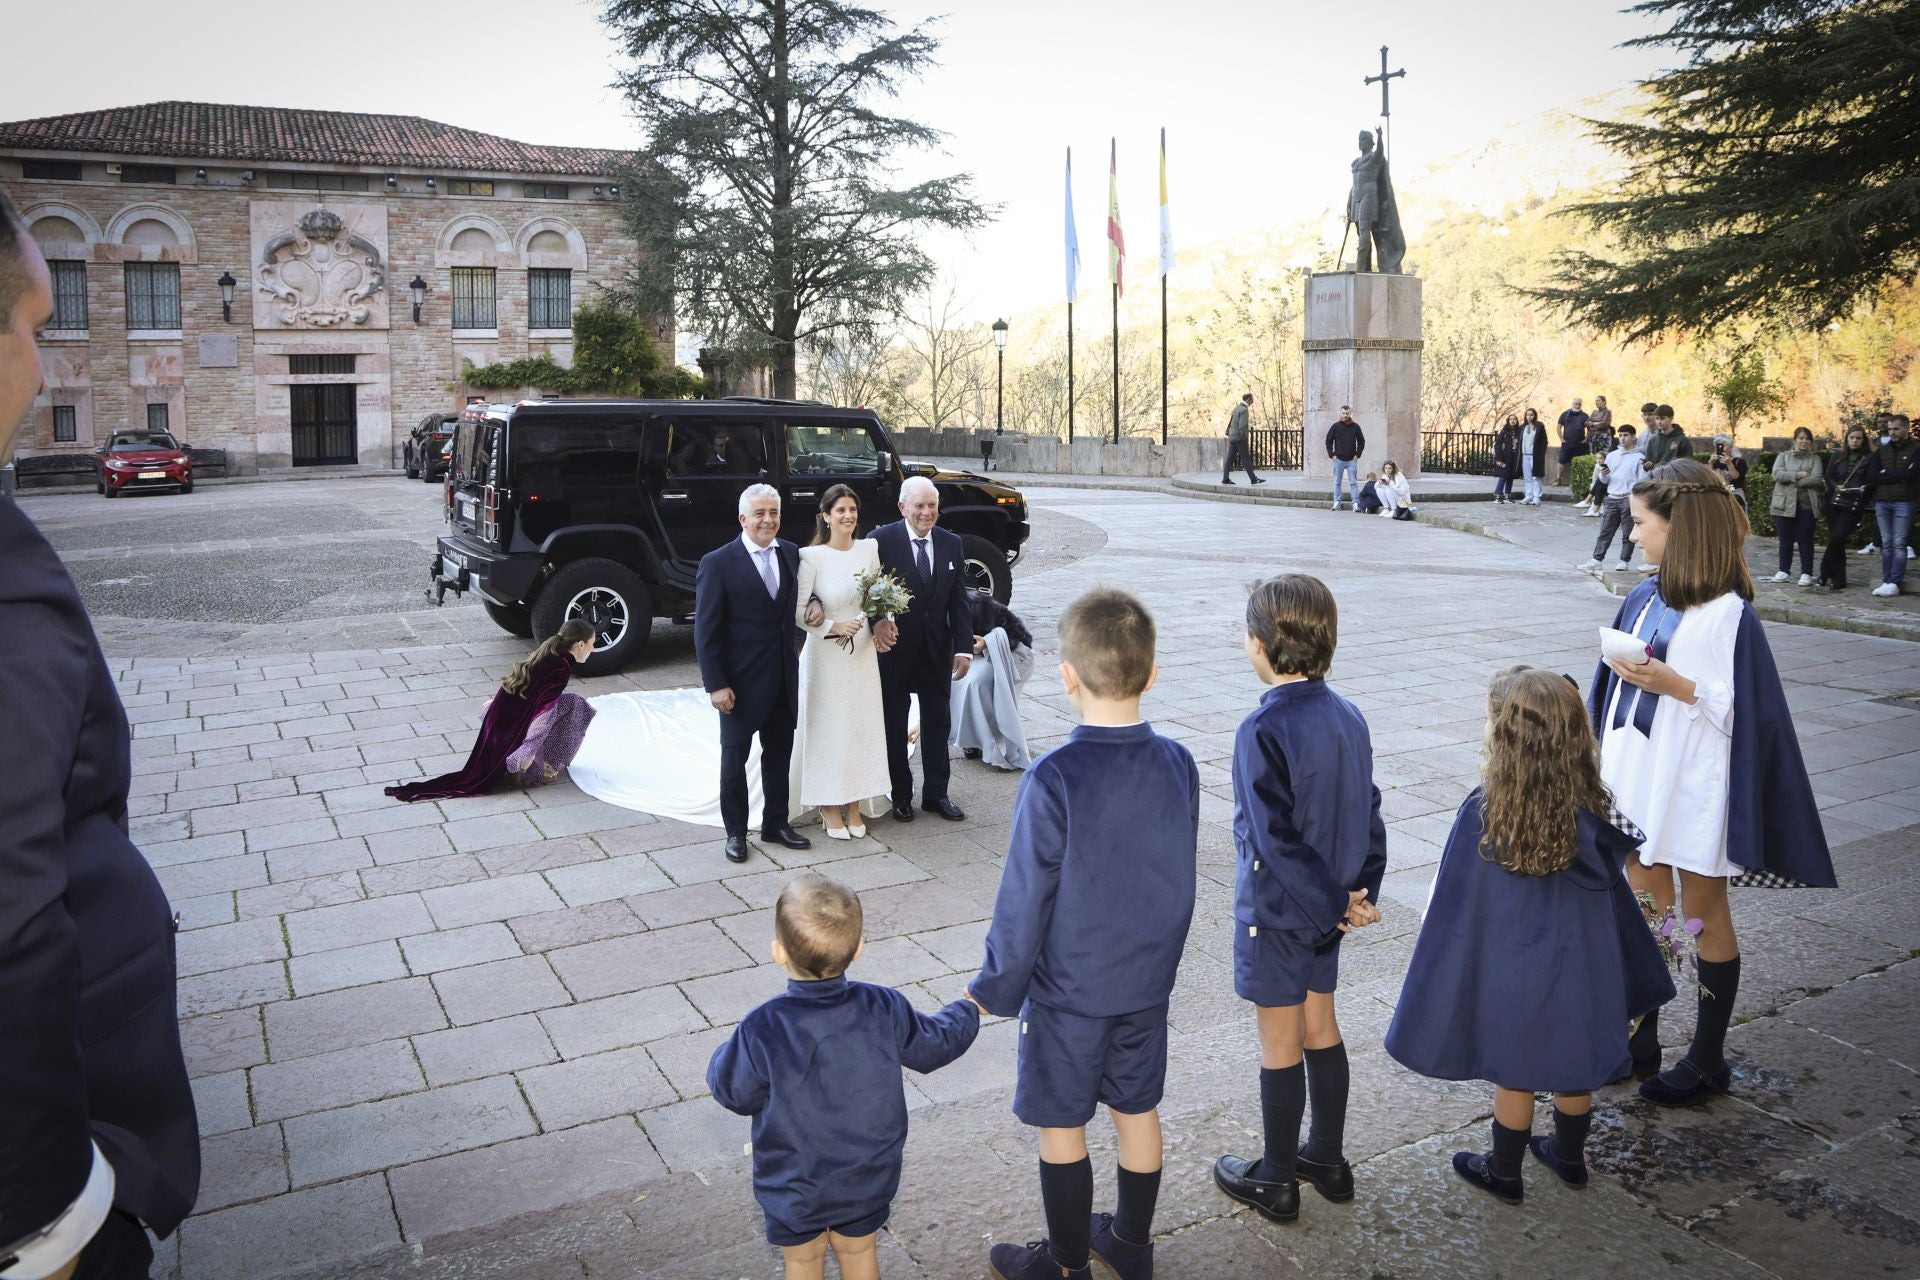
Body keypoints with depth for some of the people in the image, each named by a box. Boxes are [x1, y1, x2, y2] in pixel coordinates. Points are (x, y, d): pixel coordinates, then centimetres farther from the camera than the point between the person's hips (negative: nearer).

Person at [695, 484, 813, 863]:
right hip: (741, 678, -5)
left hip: (784, 675, 5)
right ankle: (735, 832, 23)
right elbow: (705, 629, -12)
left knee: (780, 753, 15)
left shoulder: (792, 554, 2)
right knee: (734, 757, 9)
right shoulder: (717, 563, -13)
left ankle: (776, 823, 30)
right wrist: (715, 684, -15)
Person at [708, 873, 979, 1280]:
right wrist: (968, 1011, 19)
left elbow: (734, 1093, -13)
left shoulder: (762, 1030, -28)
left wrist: (722, 1056, 8)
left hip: (794, 1190, -3)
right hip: (869, 1180, 3)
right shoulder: (884, 1009, -18)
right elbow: (936, 1044, -1)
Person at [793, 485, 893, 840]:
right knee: (828, 727, 3)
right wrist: (833, 627, -19)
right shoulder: (811, 556, -12)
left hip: (864, 651, 4)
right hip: (825, 654, -4)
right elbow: (797, 611, -13)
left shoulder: (870, 549, 1)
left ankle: (855, 805, 22)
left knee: (862, 726, 9)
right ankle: (830, 807, 15)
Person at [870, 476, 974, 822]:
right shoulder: (881, 541, -11)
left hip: (937, 651, 4)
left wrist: (964, 648, -4)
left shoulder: (951, 544, 2)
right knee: (894, 728, 9)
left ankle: (936, 793, 26)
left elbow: (958, 601, 2)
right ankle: (900, 796, 23)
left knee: (938, 725, 13)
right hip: (894, 648, -3)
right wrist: (877, 620, -30)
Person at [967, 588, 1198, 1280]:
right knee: (1137, 1111, 21)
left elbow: (1024, 901, -19)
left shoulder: (1053, 778, -26)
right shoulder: (1178, 764, -9)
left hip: (1067, 990, -5)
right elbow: (1181, 880, 3)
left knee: (1061, 1127, 13)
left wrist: (994, 989, -4)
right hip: (1149, 981, 5)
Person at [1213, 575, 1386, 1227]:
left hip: (1278, 910, -7)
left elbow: (1277, 841, -26)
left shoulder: (1264, 730, -25)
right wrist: (1360, 892, 2)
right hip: (1327, 906, 7)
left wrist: (1335, 905, -16)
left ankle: (1277, 1181, 25)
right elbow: (1367, 813, 2)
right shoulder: (1347, 716, -2)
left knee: (1280, 1045, 8)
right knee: (1321, 1028, 21)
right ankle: (1328, 1159, 37)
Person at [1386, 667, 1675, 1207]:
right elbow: (1613, 892, 1)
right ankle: (1569, 1156, 42)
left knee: (1514, 1072, 14)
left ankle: (1504, 1172, 31)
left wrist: (1443, 994, -4)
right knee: (1575, 1064, 22)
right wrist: (1629, 983, 15)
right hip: (1582, 964, 4)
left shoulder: (1483, 813, -24)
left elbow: (1458, 909, -17)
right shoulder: (1592, 807, -10)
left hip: (1514, 971, -4)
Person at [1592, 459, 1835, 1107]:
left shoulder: (1729, 614, -17)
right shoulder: (1644, 598, 4)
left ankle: (1707, 1059, 23)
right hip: (1637, 776, 7)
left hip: (1693, 786, -7)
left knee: (1702, 914, 8)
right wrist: (1605, 763, 11)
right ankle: (1641, 1038, 31)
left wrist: (1678, 686, -26)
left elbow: (1744, 709, -17)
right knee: (1643, 907, 16)